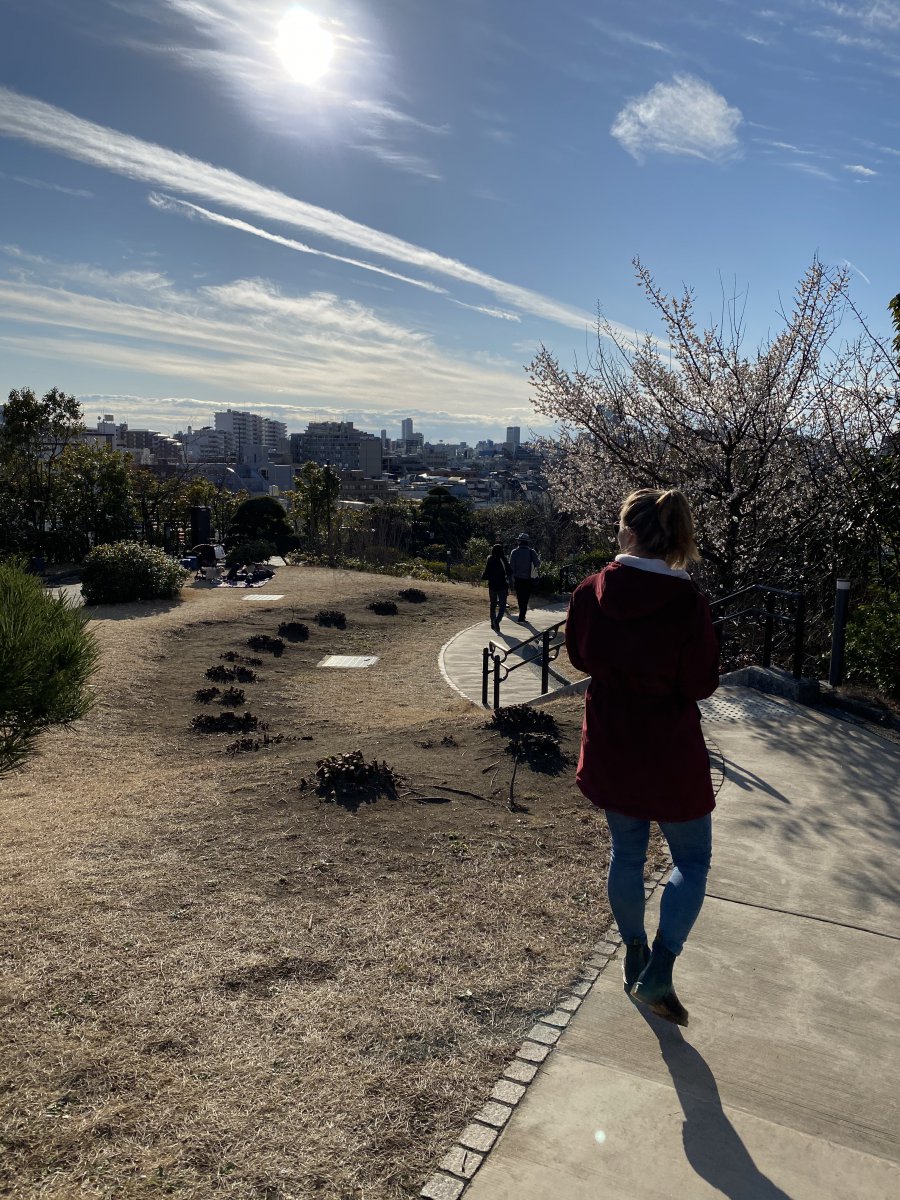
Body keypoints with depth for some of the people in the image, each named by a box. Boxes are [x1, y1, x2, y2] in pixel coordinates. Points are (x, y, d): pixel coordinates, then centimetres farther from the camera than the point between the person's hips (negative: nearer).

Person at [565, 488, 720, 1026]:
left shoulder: (593, 591, -10)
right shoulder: (688, 602, -21)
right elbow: (701, 684, -14)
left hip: (610, 748, 4)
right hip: (670, 751, -4)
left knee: (627, 852, 22)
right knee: (692, 859, 17)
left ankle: (635, 958, 37)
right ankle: (659, 973, 9)